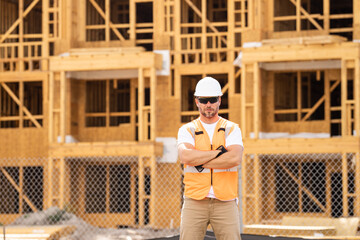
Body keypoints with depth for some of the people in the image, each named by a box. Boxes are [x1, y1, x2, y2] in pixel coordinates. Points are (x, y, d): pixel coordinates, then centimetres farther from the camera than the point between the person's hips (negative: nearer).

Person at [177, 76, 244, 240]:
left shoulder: (232, 129, 8)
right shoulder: (187, 130, 9)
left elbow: (235, 159, -11)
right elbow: (185, 156, -13)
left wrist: (200, 162, -9)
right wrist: (218, 151, -9)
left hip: (225, 203, 0)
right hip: (194, 203, 0)